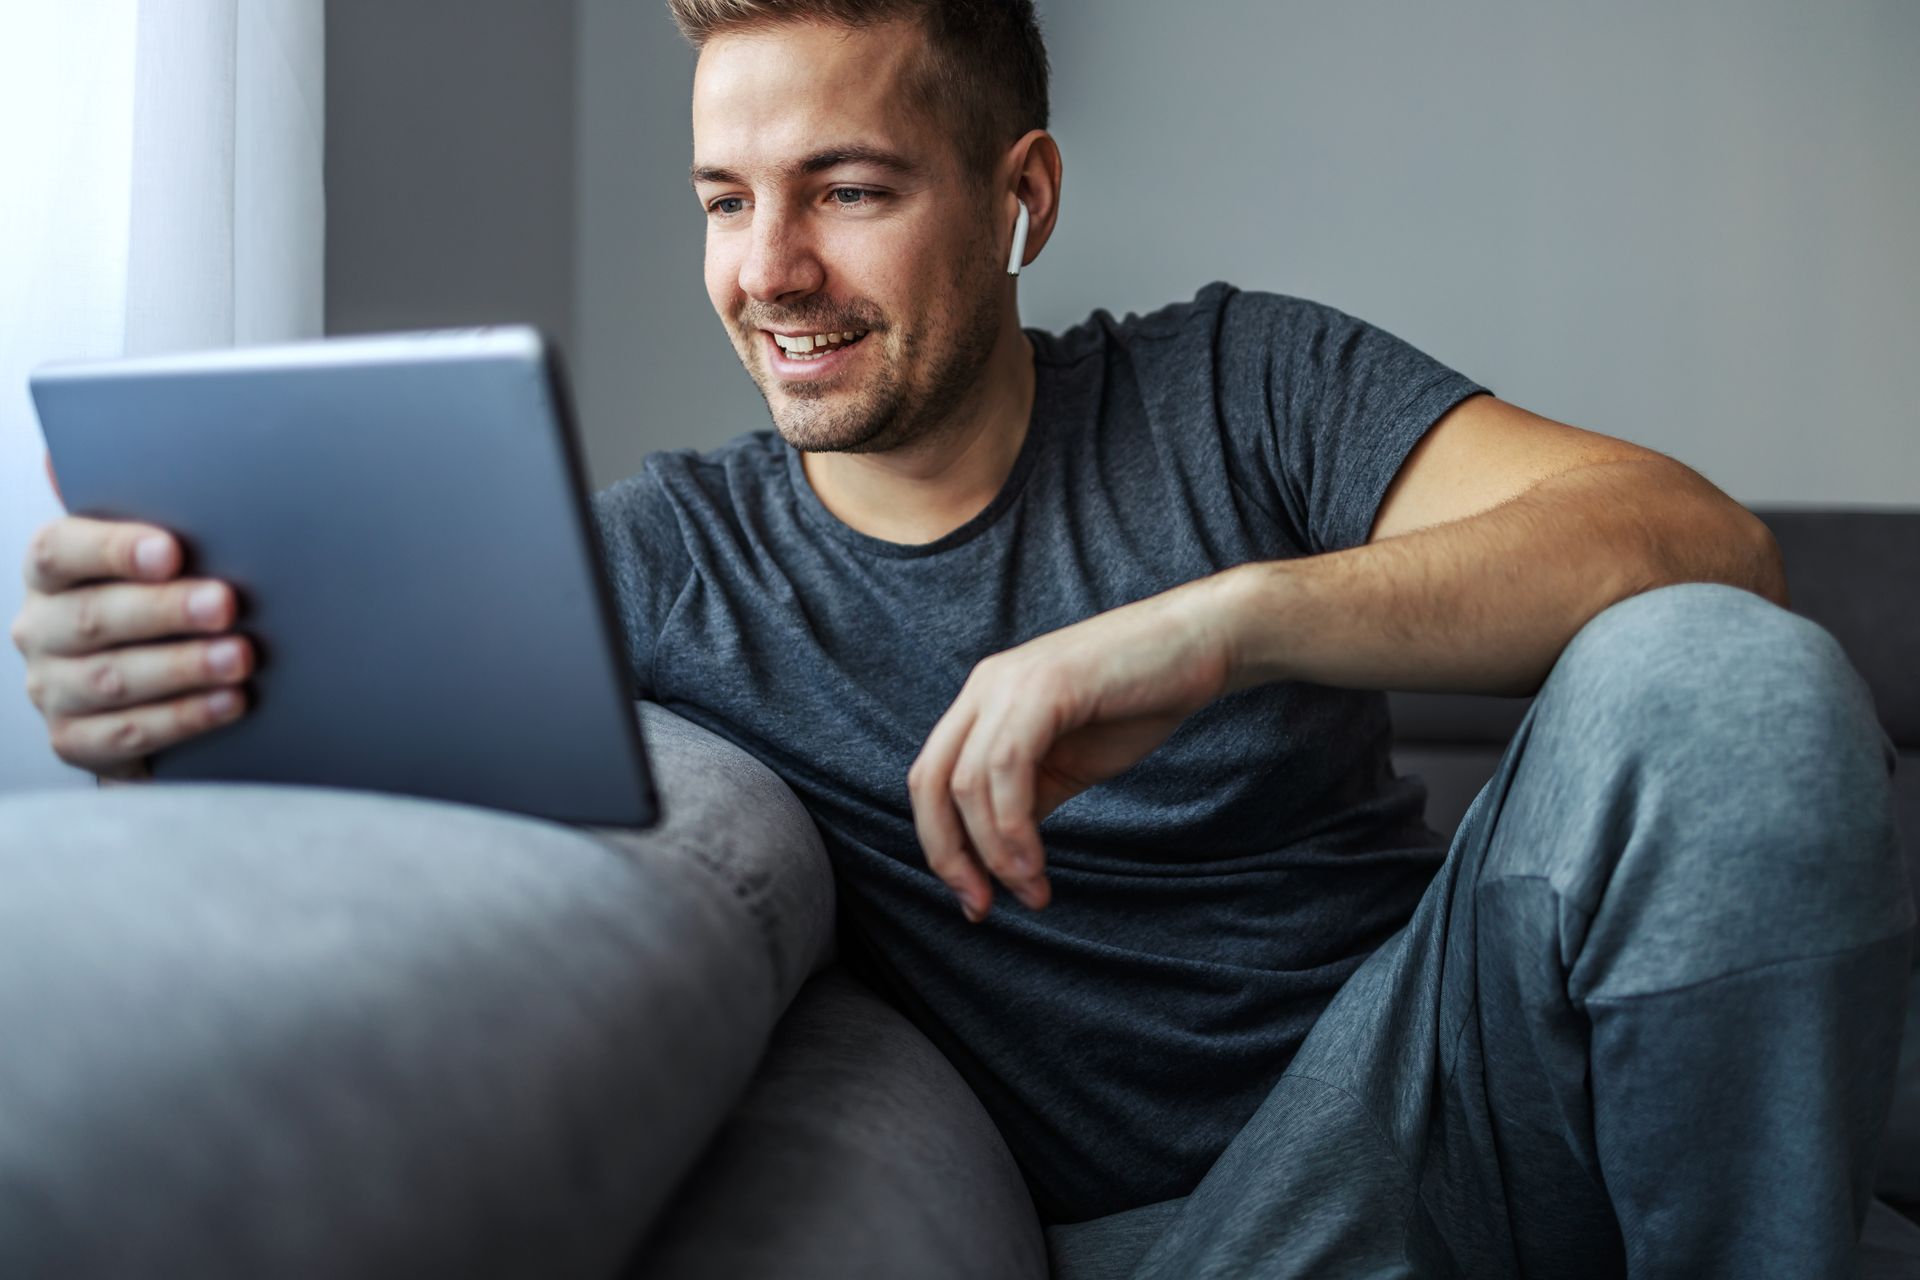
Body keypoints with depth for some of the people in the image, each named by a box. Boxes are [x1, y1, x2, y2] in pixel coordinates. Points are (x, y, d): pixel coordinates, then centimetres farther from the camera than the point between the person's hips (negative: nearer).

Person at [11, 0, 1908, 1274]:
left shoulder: (1240, 392, -2)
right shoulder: (665, 558, 3)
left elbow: (1703, 546, -14)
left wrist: (1228, 616, -31)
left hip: (1430, 1067, 3)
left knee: (1711, 680, -26)